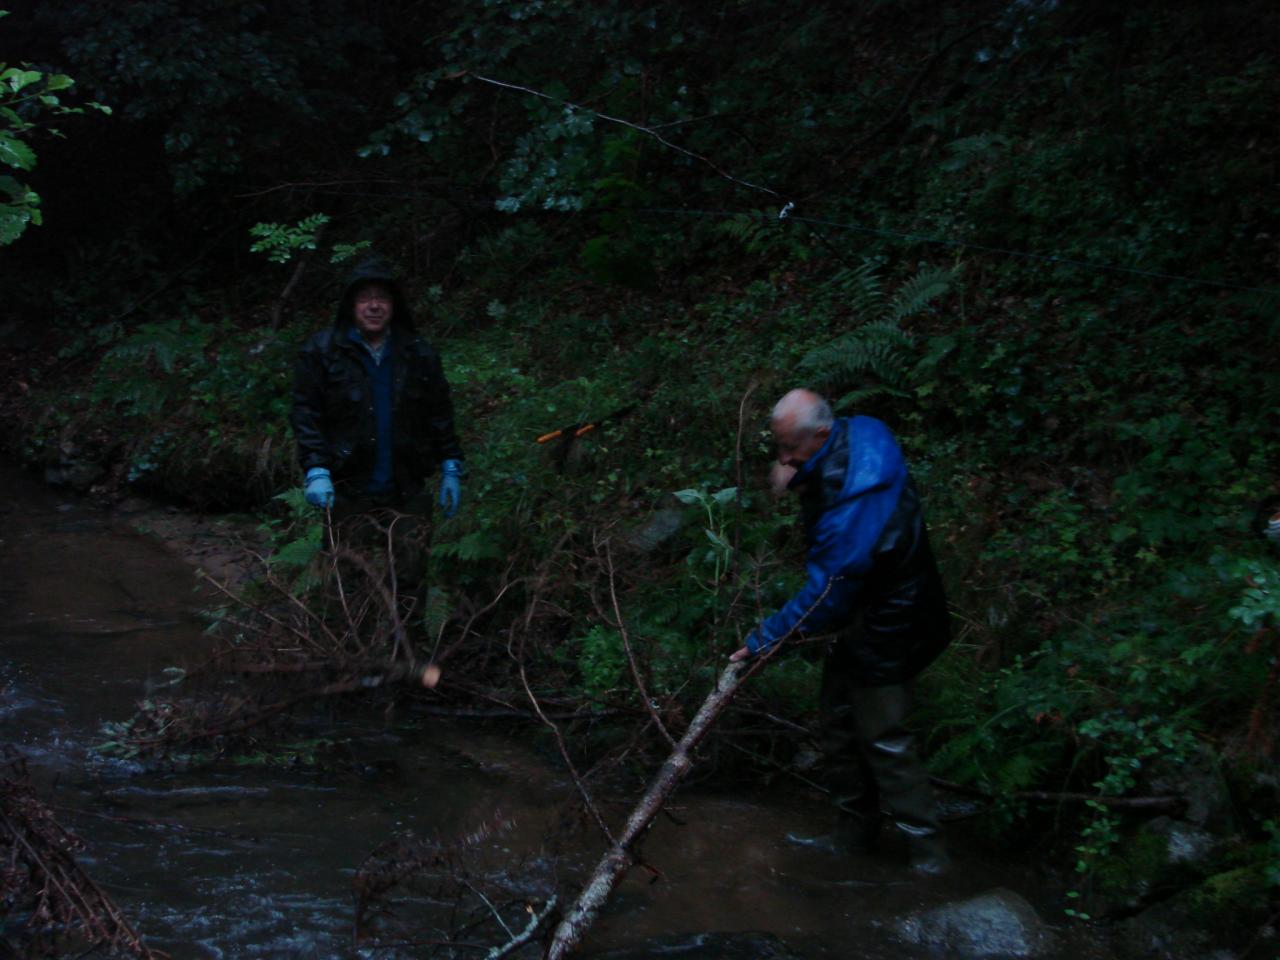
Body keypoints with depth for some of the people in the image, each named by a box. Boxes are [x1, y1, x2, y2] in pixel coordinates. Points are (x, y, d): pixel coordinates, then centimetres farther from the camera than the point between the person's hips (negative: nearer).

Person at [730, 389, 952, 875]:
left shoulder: (856, 505, -34)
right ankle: (853, 834, 31)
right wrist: (795, 477, -8)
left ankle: (927, 852, 12)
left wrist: (764, 640, -22)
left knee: (883, 741, -2)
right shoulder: (853, 434, -6)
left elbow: (827, 592, -29)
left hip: (884, 633, -10)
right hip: (862, 620, 10)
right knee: (840, 724, 18)